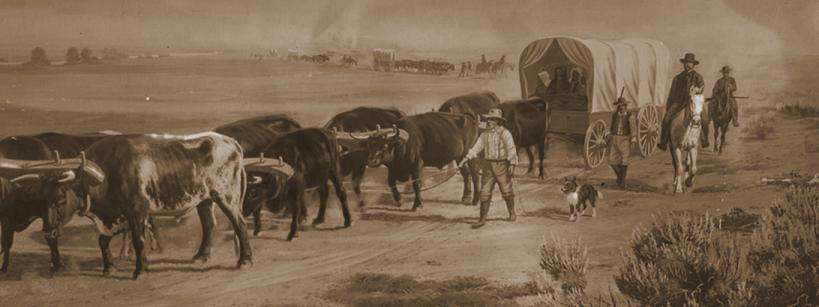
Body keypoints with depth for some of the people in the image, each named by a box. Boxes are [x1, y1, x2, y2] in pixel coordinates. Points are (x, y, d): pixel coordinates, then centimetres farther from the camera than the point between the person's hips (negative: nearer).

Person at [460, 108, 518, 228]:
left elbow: (511, 149, -13)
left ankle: (512, 213, 30)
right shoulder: (484, 134, 7)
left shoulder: (504, 133, -9)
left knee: (506, 191, 8)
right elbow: (476, 148, 7)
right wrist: (466, 159, -3)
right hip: (488, 166, 4)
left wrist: (512, 165, -21)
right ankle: (482, 219, 0)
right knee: (485, 192, -1)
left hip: (501, 165, -4)